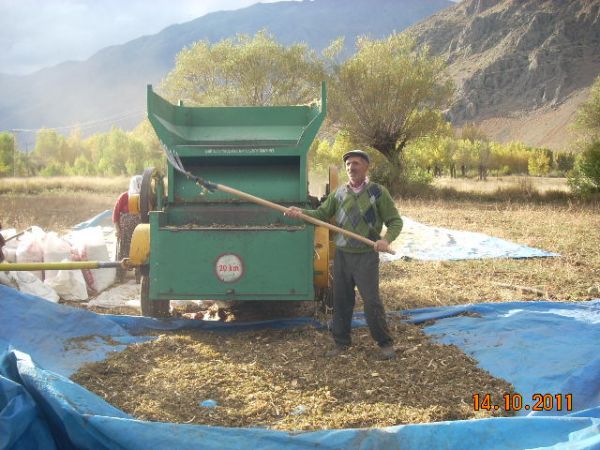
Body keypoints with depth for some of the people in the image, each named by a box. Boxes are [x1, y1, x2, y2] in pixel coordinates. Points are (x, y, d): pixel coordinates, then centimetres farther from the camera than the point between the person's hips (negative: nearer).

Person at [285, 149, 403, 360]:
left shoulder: (378, 192, -5)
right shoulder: (339, 193, 6)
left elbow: (395, 221, -4)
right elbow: (321, 214, 4)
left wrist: (386, 239, -22)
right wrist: (301, 213, -14)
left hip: (366, 257, -4)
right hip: (342, 255, 4)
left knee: (371, 301, -4)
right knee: (341, 300, 10)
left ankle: (385, 343, 12)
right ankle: (341, 342, 24)